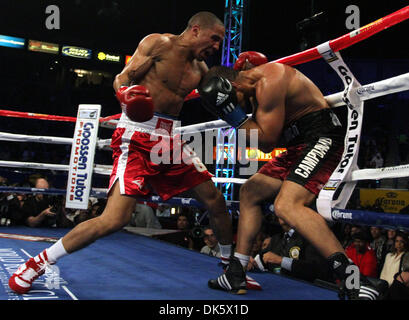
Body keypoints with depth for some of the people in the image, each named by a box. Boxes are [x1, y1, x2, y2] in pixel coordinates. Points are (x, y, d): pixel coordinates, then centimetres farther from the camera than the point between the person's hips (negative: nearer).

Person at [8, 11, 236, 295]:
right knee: (115, 219, -19)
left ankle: (231, 266, 29)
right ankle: (38, 264, -3)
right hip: (136, 138, -7)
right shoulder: (158, 43, -3)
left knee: (216, 201, 7)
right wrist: (126, 93, -28)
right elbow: (123, 77, -6)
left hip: (169, 140, 7)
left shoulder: (200, 68, 15)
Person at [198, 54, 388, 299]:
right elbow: (268, 140, 12)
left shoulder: (269, 81, -17)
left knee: (287, 206, -28)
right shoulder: (254, 84, 14)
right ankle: (236, 275, 17)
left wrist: (235, 115, -15)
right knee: (250, 192, 12)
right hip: (299, 145, 11)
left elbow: (267, 142, -17)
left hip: (322, 138, -11)